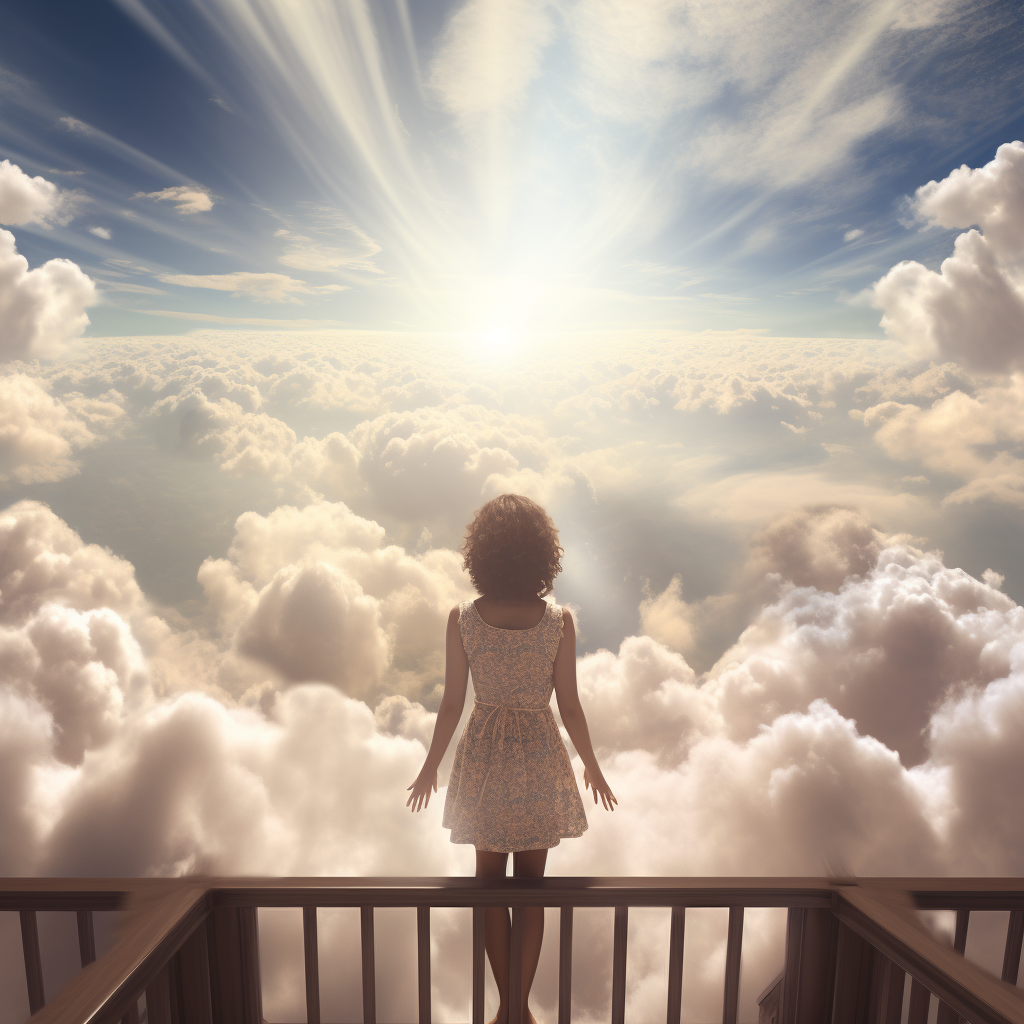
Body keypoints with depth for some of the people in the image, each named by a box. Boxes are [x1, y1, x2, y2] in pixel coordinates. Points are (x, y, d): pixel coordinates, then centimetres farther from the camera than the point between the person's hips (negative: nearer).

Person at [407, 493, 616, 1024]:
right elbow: (569, 706, -10)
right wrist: (592, 765, 7)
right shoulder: (559, 621, -17)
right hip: (539, 757, 0)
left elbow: (452, 705, -9)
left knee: (490, 881, 20)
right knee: (531, 884, 19)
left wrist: (431, 765, 7)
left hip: (483, 757, 0)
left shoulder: (462, 619, -16)